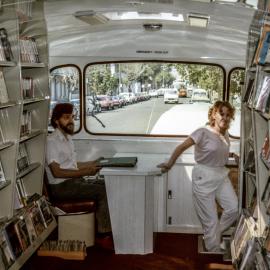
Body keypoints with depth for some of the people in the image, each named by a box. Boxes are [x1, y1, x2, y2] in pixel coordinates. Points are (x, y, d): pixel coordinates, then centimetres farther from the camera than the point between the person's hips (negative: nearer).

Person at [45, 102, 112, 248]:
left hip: (75, 181, 9)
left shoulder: (68, 138, 17)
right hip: (61, 187, -9)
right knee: (103, 192, -21)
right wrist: (84, 172, -23)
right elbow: (57, 172, -21)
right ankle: (104, 235, -12)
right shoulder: (52, 141, -14)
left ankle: (109, 226, -2)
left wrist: (93, 163, 11)